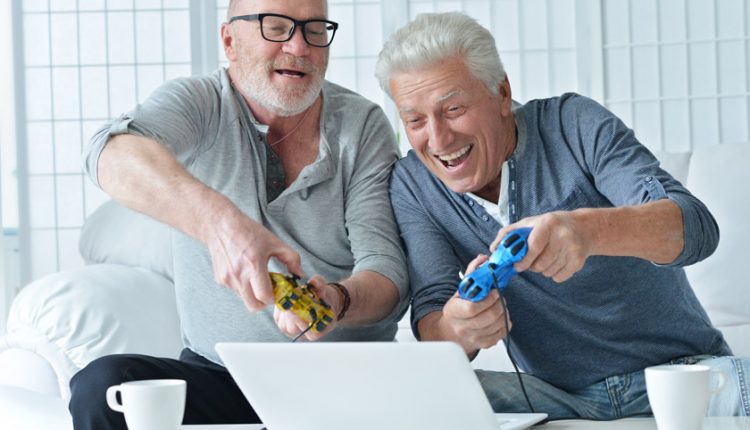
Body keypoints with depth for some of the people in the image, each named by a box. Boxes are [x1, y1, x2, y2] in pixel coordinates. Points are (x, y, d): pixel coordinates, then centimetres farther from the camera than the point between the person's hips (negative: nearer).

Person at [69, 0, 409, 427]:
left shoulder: (363, 125, 1)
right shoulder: (199, 102, -3)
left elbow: (388, 269, -8)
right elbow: (111, 153, -27)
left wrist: (337, 301, -34)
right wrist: (219, 222, -46)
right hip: (218, 374, 0)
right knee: (102, 386, -27)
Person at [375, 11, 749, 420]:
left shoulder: (572, 123, -10)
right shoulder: (412, 185, -2)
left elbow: (697, 226, -23)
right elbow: (431, 319, -9)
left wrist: (587, 228, -44)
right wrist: (456, 330, -35)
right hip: (562, 399, 3)